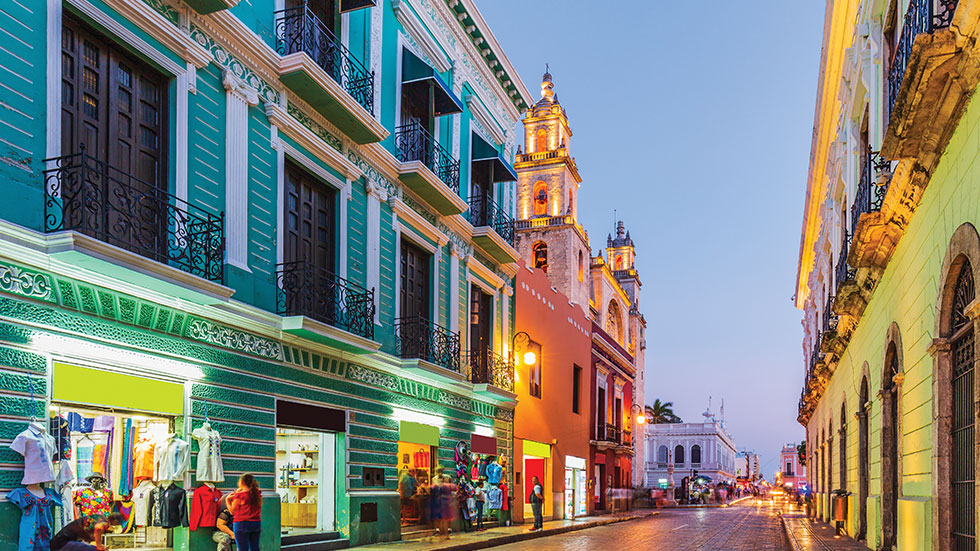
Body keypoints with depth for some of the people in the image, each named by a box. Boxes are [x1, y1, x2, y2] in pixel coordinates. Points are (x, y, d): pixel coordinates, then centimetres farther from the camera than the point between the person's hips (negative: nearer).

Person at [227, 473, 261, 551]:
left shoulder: (239, 496, -10)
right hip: (257, 524, 5)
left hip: (242, 524, -5)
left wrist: (228, 500, 10)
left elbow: (232, 511, -2)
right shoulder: (257, 494, 5)